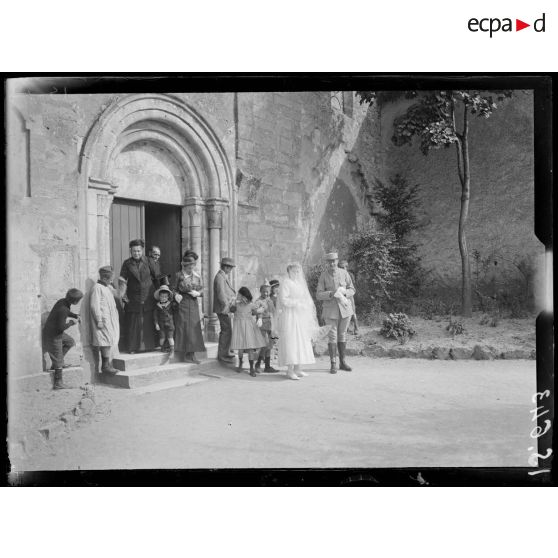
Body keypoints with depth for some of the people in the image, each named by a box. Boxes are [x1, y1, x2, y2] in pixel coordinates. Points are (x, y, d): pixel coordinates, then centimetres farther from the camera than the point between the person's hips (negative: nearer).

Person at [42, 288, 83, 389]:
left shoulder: (63, 301, -5)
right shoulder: (62, 309, -32)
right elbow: (61, 327, -28)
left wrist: (76, 315, 3)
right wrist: (72, 322, -13)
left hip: (56, 332, 9)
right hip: (52, 335, -9)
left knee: (70, 342, 22)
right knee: (58, 359, 2)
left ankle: (56, 363, 24)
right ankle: (58, 383, 13)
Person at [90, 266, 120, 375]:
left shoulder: (109, 287, 18)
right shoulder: (97, 288, -9)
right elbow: (94, 306, -15)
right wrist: (99, 320, -18)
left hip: (111, 320, 9)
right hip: (103, 320, -9)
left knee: (113, 341, 7)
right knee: (107, 341, -10)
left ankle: (109, 364, 13)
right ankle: (106, 366, -5)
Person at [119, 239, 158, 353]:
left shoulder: (148, 261, 2)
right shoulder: (127, 263, 0)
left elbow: (156, 277, 7)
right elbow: (122, 280, -5)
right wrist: (123, 294, -16)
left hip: (148, 297, 1)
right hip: (133, 299, 0)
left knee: (148, 322, 4)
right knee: (133, 323, 0)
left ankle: (149, 345, 14)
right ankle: (133, 348, 7)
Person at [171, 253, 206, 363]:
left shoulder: (197, 276, 10)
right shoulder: (178, 275, -2)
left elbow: (202, 289, 12)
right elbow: (173, 288, -4)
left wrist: (197, 293, -9)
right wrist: (176, 295, -23)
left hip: (194, 305, 5)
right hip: (182, 304, -4)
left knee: (194, 329, 4)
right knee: (183, 329, -4)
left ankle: (192, 354, 10)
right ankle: (185, 355, 2)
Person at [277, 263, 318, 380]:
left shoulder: (299, 284, 18)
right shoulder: (286, 283, -7)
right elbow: (284, 300, -15)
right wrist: (298, 302, -17)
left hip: (300, 317, 8)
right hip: (289, 316, -8)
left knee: (301, 342, 6)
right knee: (291, 342, -9)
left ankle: (297, 369, 9)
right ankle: (290, 371, -8)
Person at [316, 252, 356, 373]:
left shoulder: (344, 273, -2)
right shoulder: (323, 276, -6)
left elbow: (352, 290, 2)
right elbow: (319, 295, -8)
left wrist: (344, 292, -19)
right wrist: (331, 293, -26)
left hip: (344, 308, 2)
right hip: (330, 309, -2)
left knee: (342, 335, 10)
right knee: (332, 336, -2)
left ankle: (342, 362, 21)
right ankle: (333, 364, 6)